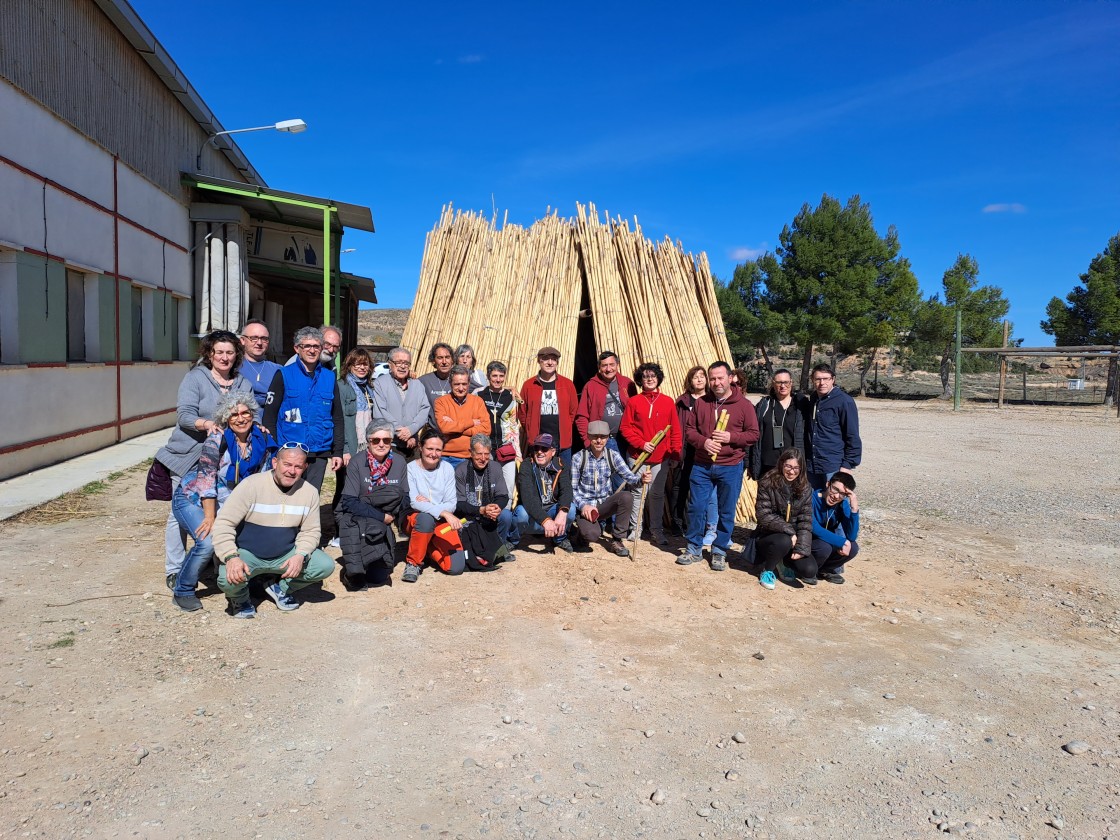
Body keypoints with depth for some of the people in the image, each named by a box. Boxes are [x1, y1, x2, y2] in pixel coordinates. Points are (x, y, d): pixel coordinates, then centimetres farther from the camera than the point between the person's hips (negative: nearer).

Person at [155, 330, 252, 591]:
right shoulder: (195, 378, -4)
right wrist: (207, 424, -31)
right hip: (188, 456, -3)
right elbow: (184, 415, -12)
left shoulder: (243, 384, 10)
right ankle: (174, 571, 13)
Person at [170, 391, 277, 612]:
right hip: (191, 500, -5)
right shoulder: (217, 440, -21)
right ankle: (183, 591, -2)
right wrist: (210, 518, -25)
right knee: (208, 542, -26)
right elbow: (206, 481, -24)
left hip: (226, 504, 5)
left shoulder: (262, 440, -8)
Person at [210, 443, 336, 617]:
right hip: (247, 553, -4)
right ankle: (240, 598, 7)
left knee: (326, 566, -15)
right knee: (228, 579, -33)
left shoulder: (310, 492, -5)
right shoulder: (252, 485, -17)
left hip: (286, 555, 4)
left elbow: (310, 531, 2)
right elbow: (223, 523, -18)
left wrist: (301, 555, -18)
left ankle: (281, 589, 12)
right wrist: (231, 557, -32)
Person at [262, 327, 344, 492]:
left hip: (320, 454, 3)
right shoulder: (284, 375, 1)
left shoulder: (329, 377, 9)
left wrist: (338, 452, 7)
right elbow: (269, 415, 0)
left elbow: (337, 418, 13)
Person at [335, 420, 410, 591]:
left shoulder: (399, 462, -3)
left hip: (382, 525, 2)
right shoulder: (357, 462, -12)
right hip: (352, 518, -2)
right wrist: (382, 516, -20)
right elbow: (349, 503, -16)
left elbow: (405, 500, 1)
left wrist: (391, 516, -17)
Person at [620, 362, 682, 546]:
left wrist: (675, 453, 1)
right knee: (637, 492, 5)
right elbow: (625, 427, -1)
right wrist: (641, 444, -11)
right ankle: (635, 528, 16)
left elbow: (675, 430, 6)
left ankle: (656, 529, 19)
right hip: (637, 455, -1)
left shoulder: (668, 402, 5)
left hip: (661, 457, 1)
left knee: (657, 493, 7)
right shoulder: (634, 402, 1)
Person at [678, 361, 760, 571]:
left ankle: (719, 552, 21)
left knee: (726, 512, 6)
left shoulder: (744, 405, -3)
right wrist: (703, 442, -13)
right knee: (696, 508, 5)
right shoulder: (701, 402, 6)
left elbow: (753, 434, -3)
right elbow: (689, 430, 7)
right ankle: (694, 549, 20)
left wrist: (730, 437, -17)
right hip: (702, 465, 2)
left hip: (731, 467, -2)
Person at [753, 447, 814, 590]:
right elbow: (763, 515, -17)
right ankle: (767, 570, -5)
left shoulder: (805, 488, -1)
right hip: (767, 536, -3)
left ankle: (783, 564, 16)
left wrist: (802, 548, -17)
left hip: (793, 537, 4)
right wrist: (788, 531, -25)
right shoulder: (768, 483, -12)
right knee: (784, 541, -37)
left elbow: (806, 521, -5)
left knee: (809, 570, -19)